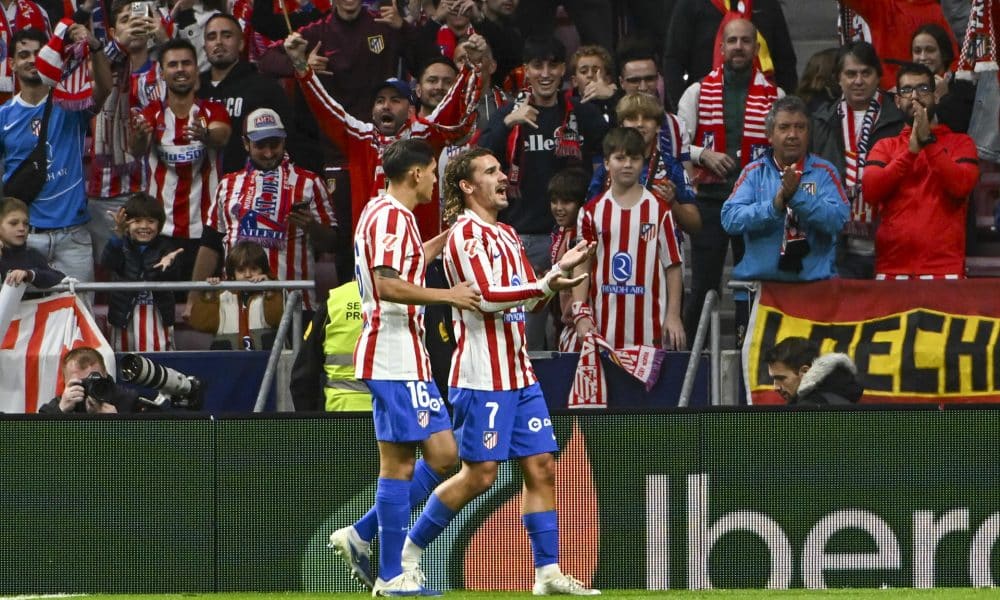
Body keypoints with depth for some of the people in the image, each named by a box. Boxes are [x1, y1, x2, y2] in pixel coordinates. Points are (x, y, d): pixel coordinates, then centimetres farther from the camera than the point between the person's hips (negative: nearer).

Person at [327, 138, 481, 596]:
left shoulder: (380, 213, 19)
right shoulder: (393, 216, -13)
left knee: (442, 455, 10)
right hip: (396, 356, -10)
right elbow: (389, 284, -23)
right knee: (398, 464, -7)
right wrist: (447, 295, -21)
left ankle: (360, 537, 14)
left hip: (404, 356, 10)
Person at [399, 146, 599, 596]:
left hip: (518, 371, 9)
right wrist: (545, 285, -24)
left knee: (541, 467, 2)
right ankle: (409, 550, 7)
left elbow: (528, 299, 24)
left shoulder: (506, 234, 18)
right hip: (483, 377, -9)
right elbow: (487, 296, -20)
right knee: (480, 473, -7)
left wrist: (560, 269, 9)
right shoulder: (466, 233, -9)